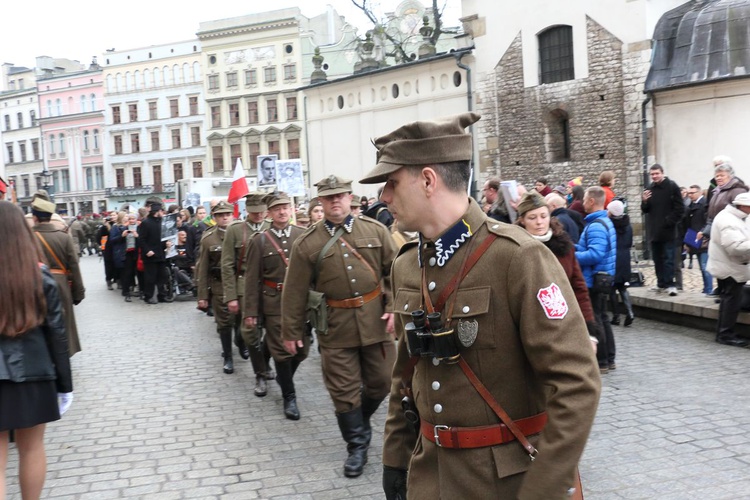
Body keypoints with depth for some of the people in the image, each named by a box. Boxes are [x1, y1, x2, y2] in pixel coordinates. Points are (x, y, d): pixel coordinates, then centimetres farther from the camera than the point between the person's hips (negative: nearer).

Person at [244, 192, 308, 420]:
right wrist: (251, 312, -4)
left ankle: (284, 377, 40)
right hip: (275, 303, -2)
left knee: (302, 349, 10)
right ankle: (289, 396, 18)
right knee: (282, 350, 1)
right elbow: (252, 279, -2)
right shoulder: (259, 240, -1)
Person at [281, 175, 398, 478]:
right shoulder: (306, 244, -1)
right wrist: (291, 332, 3)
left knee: (380, 382, 11)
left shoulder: (375, 230, 2)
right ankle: (357, 447, 22)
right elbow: (295, 292, 2)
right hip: (336, 327, -1)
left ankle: (360, 422, 40)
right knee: (344, 391, 4)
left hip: (376, 320, 2)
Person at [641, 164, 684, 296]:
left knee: (668, 258, -6)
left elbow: (680, 208, -8)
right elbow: (645, 210, 13)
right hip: (653, 230, 6)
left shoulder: (672, 186, -5)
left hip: (667, 230, -6)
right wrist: (644, 201, -7)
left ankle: (669, 284, -6)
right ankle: (661, 283, 19)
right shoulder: (649, 189, 12)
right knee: (657, 258, 11)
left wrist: (670, 221, -14)